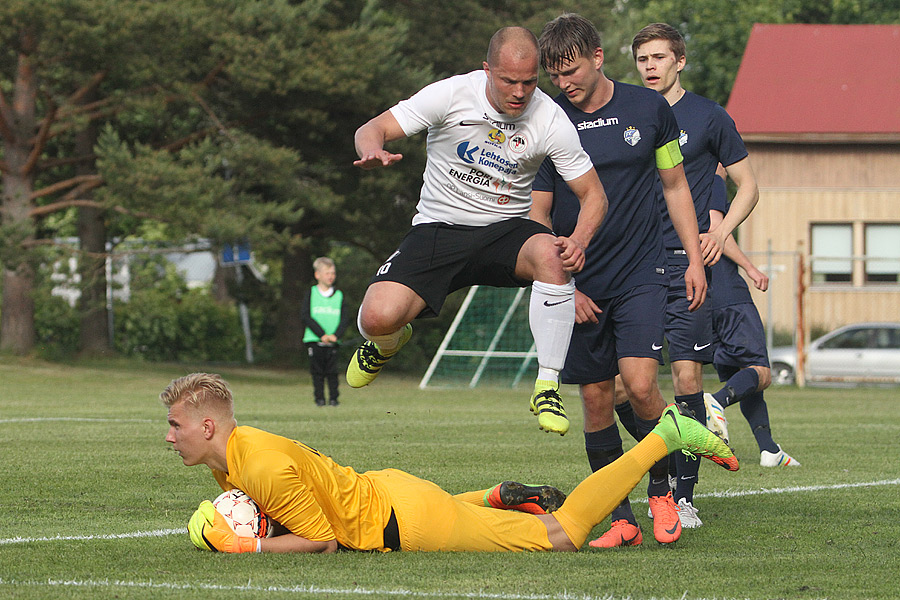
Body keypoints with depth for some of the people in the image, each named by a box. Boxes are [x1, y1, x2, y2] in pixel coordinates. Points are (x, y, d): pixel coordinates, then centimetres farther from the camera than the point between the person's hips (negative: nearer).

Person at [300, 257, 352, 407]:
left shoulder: (338, 295, 10)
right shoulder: (311, 294, 4)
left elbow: (345, 318, 5)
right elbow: (305, 316, -5)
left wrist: (335, 335, -12)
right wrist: (321, 334, -14)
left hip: (333, 342, 1)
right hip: (314, 340, -1)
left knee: (332, 371, -3)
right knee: (317, 370, -2)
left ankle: (333, 398, 3)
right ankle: (319, 398, 4)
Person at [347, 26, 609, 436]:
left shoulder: (550, 120, -11)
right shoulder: (452, 94, -13)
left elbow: (593, 194, -4)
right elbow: (372, 130, -10)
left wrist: (579, 240, -26)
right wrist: (373, 151, -36)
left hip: (507, 231, 0)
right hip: (438, 229, 0)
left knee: (551, 255, -36)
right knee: (378, 318, -24)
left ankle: (547, 387, -25)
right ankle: (388, 341, 20)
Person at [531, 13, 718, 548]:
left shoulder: (650, 108, 1)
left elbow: (675, 184, 12)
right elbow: (537, 214, 3)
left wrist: (695, 259, 7)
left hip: (642, 273, -1)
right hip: (580, 286, 1)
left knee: (639, 382, -17)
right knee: (596, 398, 0)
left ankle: (662, 488, 6)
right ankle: (622, 520, 10)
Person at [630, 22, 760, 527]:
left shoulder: (707, 116, 4)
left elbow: (748, 187, 9)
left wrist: (722, 230, -7)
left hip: (686, 262, -3)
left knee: (688, 375, -9)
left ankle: (684, 494, -3)